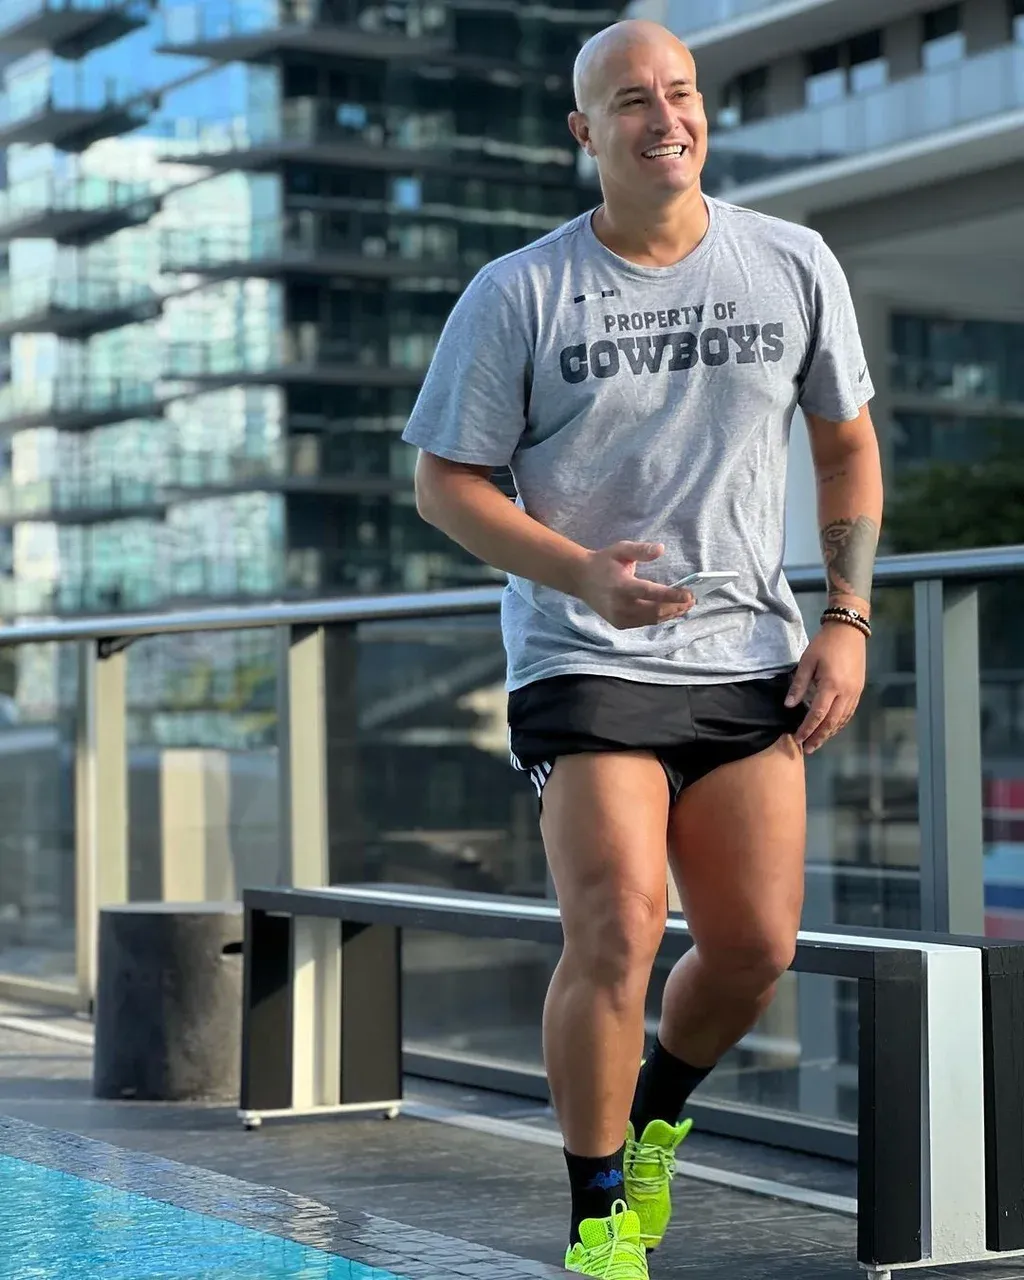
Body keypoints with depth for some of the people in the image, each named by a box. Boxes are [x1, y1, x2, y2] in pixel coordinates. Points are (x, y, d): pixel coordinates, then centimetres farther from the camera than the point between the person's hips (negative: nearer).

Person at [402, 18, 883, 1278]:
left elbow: (847, 447, 15)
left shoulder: (794, 267, 4)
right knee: (618, 934, -16)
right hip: (585, 659, -3)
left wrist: (848, 619, 4)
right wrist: (580, 572, -18)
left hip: (749, 655, 4)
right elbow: (444, 479, -2)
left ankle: (657, 1114, 34)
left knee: (755, 949, 2)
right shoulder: (517, 295, -5)